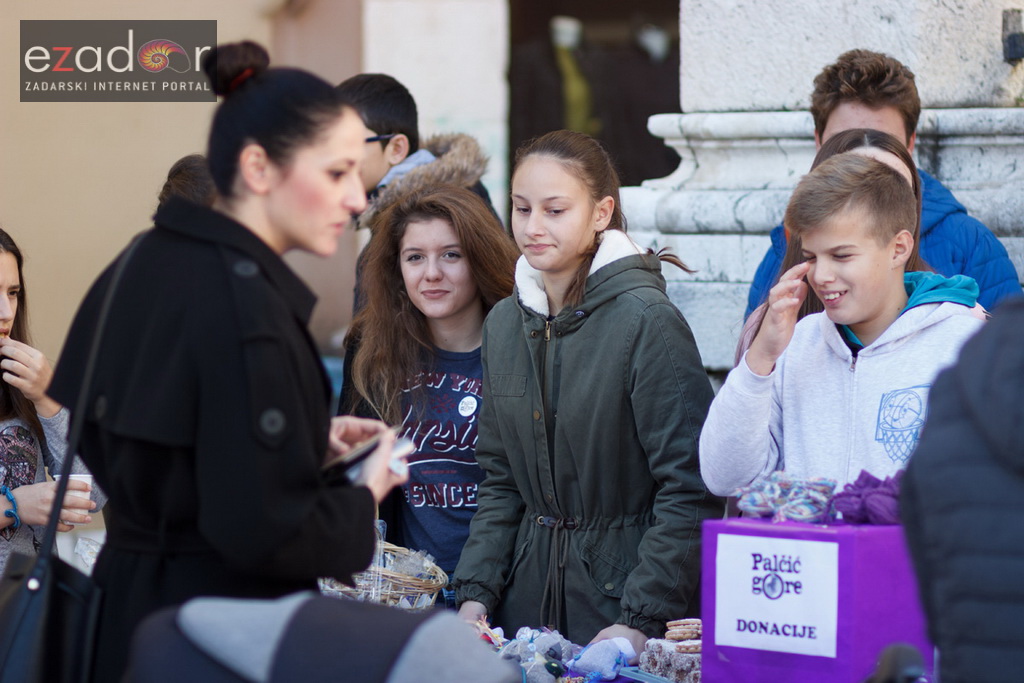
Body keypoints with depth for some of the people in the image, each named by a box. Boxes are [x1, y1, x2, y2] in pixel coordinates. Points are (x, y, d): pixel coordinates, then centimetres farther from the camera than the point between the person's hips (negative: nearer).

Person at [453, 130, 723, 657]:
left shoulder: (648, 322, -13)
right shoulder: (504, 323, 8)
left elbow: (689, 488, -15)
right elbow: (501, 480, 13)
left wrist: (642, 619, -20)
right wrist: (475, 592, 0)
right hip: (528, 593, 5)